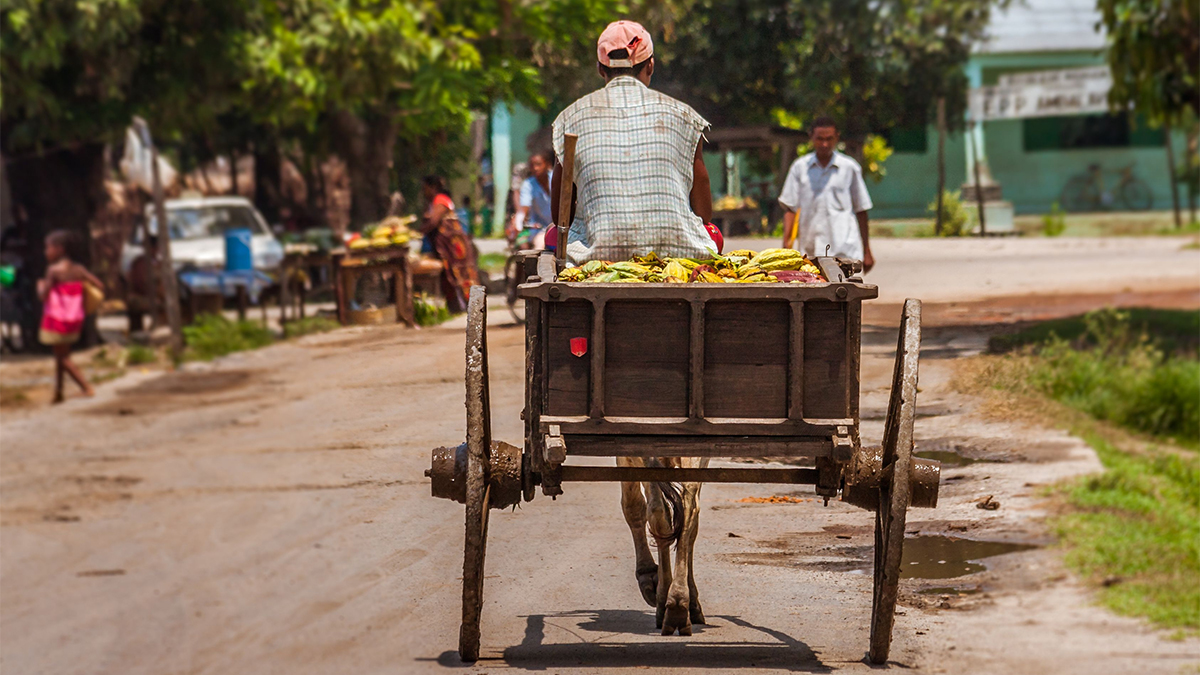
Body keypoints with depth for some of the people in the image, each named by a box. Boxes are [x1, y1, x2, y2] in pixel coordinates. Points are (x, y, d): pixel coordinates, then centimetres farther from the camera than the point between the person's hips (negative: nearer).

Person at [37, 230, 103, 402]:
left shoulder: (54, 270, -16)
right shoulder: (79, 270, 2)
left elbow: (44, 295, -19)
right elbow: (99, 285, 0)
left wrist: (40, 285, 2)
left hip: (57, 319, -7)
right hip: (75, 319, 7)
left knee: (63, 358, 1)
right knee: (61, 357, 19)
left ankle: (87, 388, -7)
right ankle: (58, 392, 21)